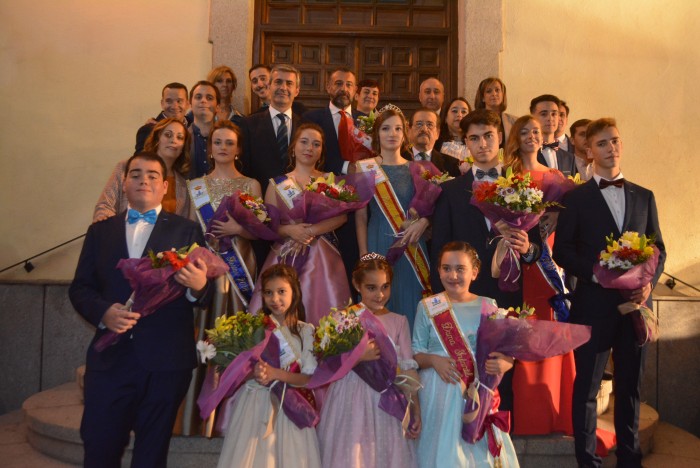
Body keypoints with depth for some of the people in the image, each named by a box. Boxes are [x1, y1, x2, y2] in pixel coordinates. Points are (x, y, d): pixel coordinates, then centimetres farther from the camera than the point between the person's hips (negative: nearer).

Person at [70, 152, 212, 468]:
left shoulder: (186, 231, 4)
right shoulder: (100, 230, 12)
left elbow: (204, 298, -1)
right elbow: (80, 287, 8)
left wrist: (199, 287, -24)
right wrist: (103, 312, -12)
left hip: (166, 359, -1)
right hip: (110, 356, 2)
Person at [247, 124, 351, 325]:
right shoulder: (277, 184, 9)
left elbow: (341, 215, -5)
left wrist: (311, 231, -16)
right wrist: (289, 230, -15)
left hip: (322, 258, 0)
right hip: (286, 257, 0)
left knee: (321, 309, -6)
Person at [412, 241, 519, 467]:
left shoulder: (488, 306, 1)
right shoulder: (427, 306, 0)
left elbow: (506, 352, 4)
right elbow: (415, 352, 3)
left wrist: (505, 362, -17)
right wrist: (433, 360, -16)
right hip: (439, 393, 0)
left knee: (480, 448, 6)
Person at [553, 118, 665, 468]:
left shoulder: (644, 196, 12)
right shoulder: (575, 198, 1)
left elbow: (658, 247, 13)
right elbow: (562, 251, -4)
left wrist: (649, 281, -5)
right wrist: (597, 273, -17)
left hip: (636, 303, 4)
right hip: (593, 304, -3)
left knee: (630, 386, 13)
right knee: (587, 386, 4)